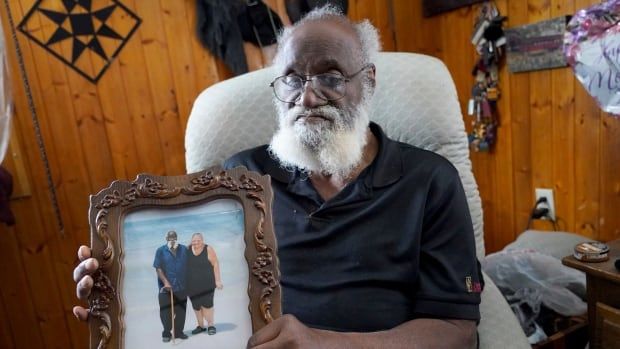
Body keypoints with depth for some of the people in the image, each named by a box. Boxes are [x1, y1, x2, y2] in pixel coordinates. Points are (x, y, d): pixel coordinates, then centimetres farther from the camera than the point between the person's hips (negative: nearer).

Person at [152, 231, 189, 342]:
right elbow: (158, 268, -6)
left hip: (181, 286, 2)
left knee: (181, 311, 8)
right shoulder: (160, 251, -1)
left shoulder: (184, 250, 6)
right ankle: (166, 333, 16)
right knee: (165, 311, 2)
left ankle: (179, 332, 20)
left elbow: (188, 266, 9)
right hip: (166, 287, -2)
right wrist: (165, 282, -15)